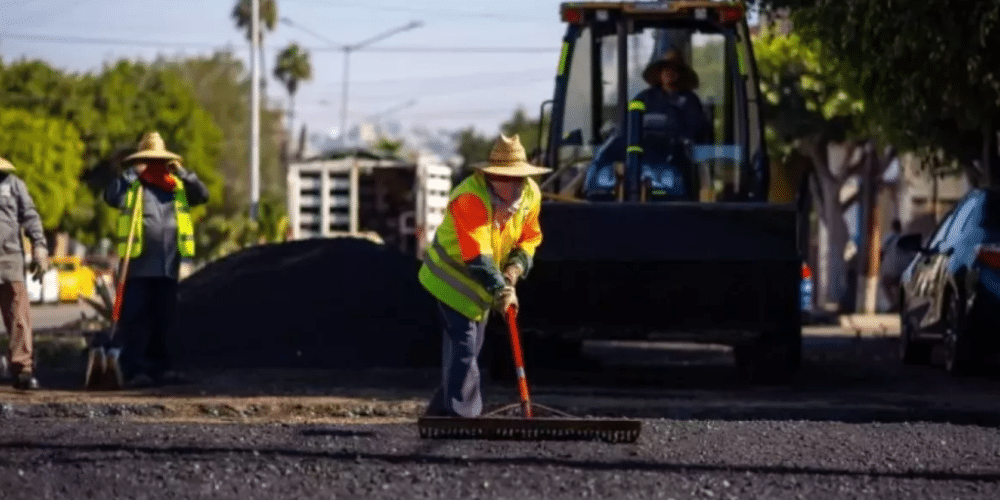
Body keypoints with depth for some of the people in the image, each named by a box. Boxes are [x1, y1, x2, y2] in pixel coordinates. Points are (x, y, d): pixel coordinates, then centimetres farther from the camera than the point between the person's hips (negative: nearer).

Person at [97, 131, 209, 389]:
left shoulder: (176, 186, 16)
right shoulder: (131, 186, 4)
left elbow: (202, 195, 5)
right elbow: (111, 197, -13)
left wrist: (183, 173, -4)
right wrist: (132, 174, -12)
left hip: (169, 264, 5)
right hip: (139, 264, -4)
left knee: (162, 319, 10)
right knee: (135, 318, -7)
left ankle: (159, 366, 17)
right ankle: (131, 369, -8)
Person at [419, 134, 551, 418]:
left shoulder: (531, 194, -8)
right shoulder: (470, 197, -31)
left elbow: (529, 239, 4)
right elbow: (477, 255, -38)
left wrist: (515, 267, -16)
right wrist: (500, 290, -46)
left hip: (483, 284, 8)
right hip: (453, 278, -8)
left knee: (469, 349, 13)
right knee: (464, 345, -16)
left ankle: (441, 411, 26)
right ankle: (464, 415, -16)